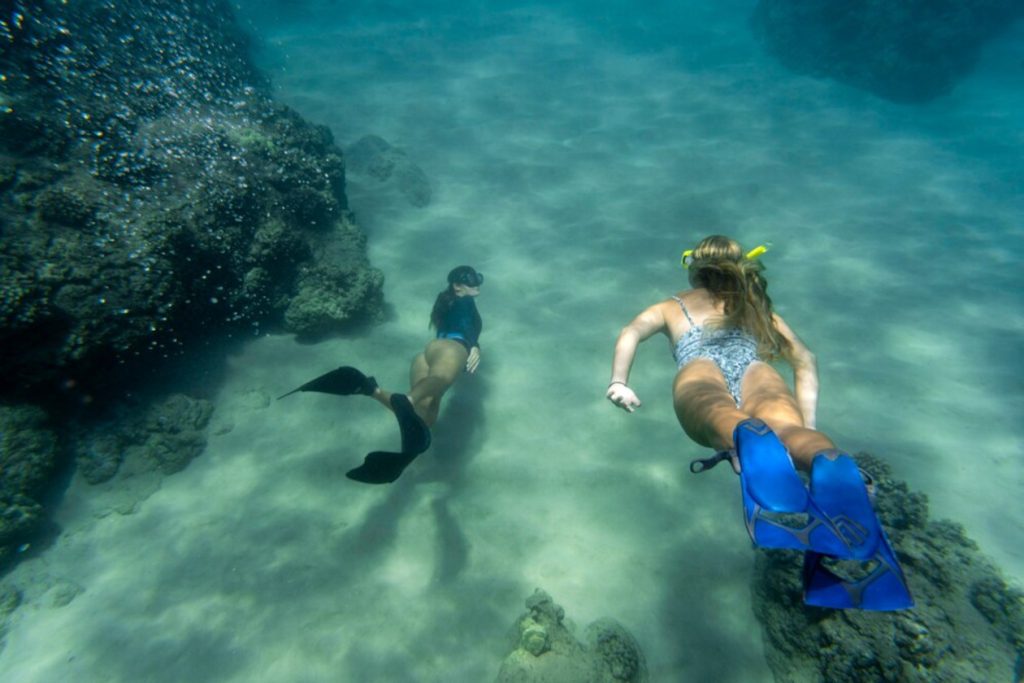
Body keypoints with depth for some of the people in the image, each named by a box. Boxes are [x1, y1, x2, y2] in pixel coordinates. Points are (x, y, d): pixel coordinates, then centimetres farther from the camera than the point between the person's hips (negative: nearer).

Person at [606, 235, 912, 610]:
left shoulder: (672, 306, 37)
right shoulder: (756, 306, 40)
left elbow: (630, 333, 16)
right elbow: (804, 359, 25)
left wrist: (619, 382, 6)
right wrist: (806, 425, 21)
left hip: (700, 369, -1)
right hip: (755, 369, 2)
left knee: (720, 414, -33)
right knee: (784, 427, -26)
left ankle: (749, 437, -67)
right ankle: (832, 467, -60)